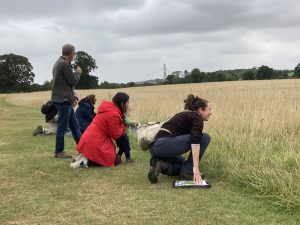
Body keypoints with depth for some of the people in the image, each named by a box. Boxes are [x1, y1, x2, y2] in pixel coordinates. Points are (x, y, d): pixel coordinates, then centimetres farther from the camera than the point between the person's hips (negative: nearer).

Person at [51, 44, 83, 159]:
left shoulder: (58, 63, 15)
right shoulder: (65, 64, -17)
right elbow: (73, 81, -13)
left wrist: (75, 73, 9)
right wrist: (78, 72, 2)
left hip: (64, 99, 10)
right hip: (63, 100, -10)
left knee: (74, 124, 15)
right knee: (62, 126, -3)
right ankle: (59, 152, 5)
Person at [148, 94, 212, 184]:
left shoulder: (185, 115, 29)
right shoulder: (197, 117, 1)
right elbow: (195, 140, -18)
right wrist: (196, 167, -23)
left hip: (155, 147, 10)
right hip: (164, 145, -10)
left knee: (184, 167, 28)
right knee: (204, 138, -3)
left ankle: (160, 165, 5)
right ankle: (187, 172, 0)